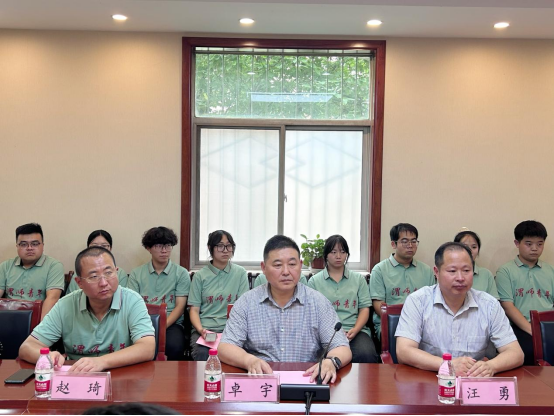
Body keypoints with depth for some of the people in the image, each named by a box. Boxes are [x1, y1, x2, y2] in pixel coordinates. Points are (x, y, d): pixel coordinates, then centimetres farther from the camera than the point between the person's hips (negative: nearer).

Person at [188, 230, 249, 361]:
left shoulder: (240, 273, 9)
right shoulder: (200, 275, 9)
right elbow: (194, 309, 6)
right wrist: (201, 329, -14)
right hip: (204, 328, 0)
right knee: (202, 353, -31)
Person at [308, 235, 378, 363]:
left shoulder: (358, 279, 18)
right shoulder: (314, 281, 12)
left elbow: (364, 308, 10)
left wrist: (354, 331, -9)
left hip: (355, 330, 2)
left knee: (366, 355, -32)